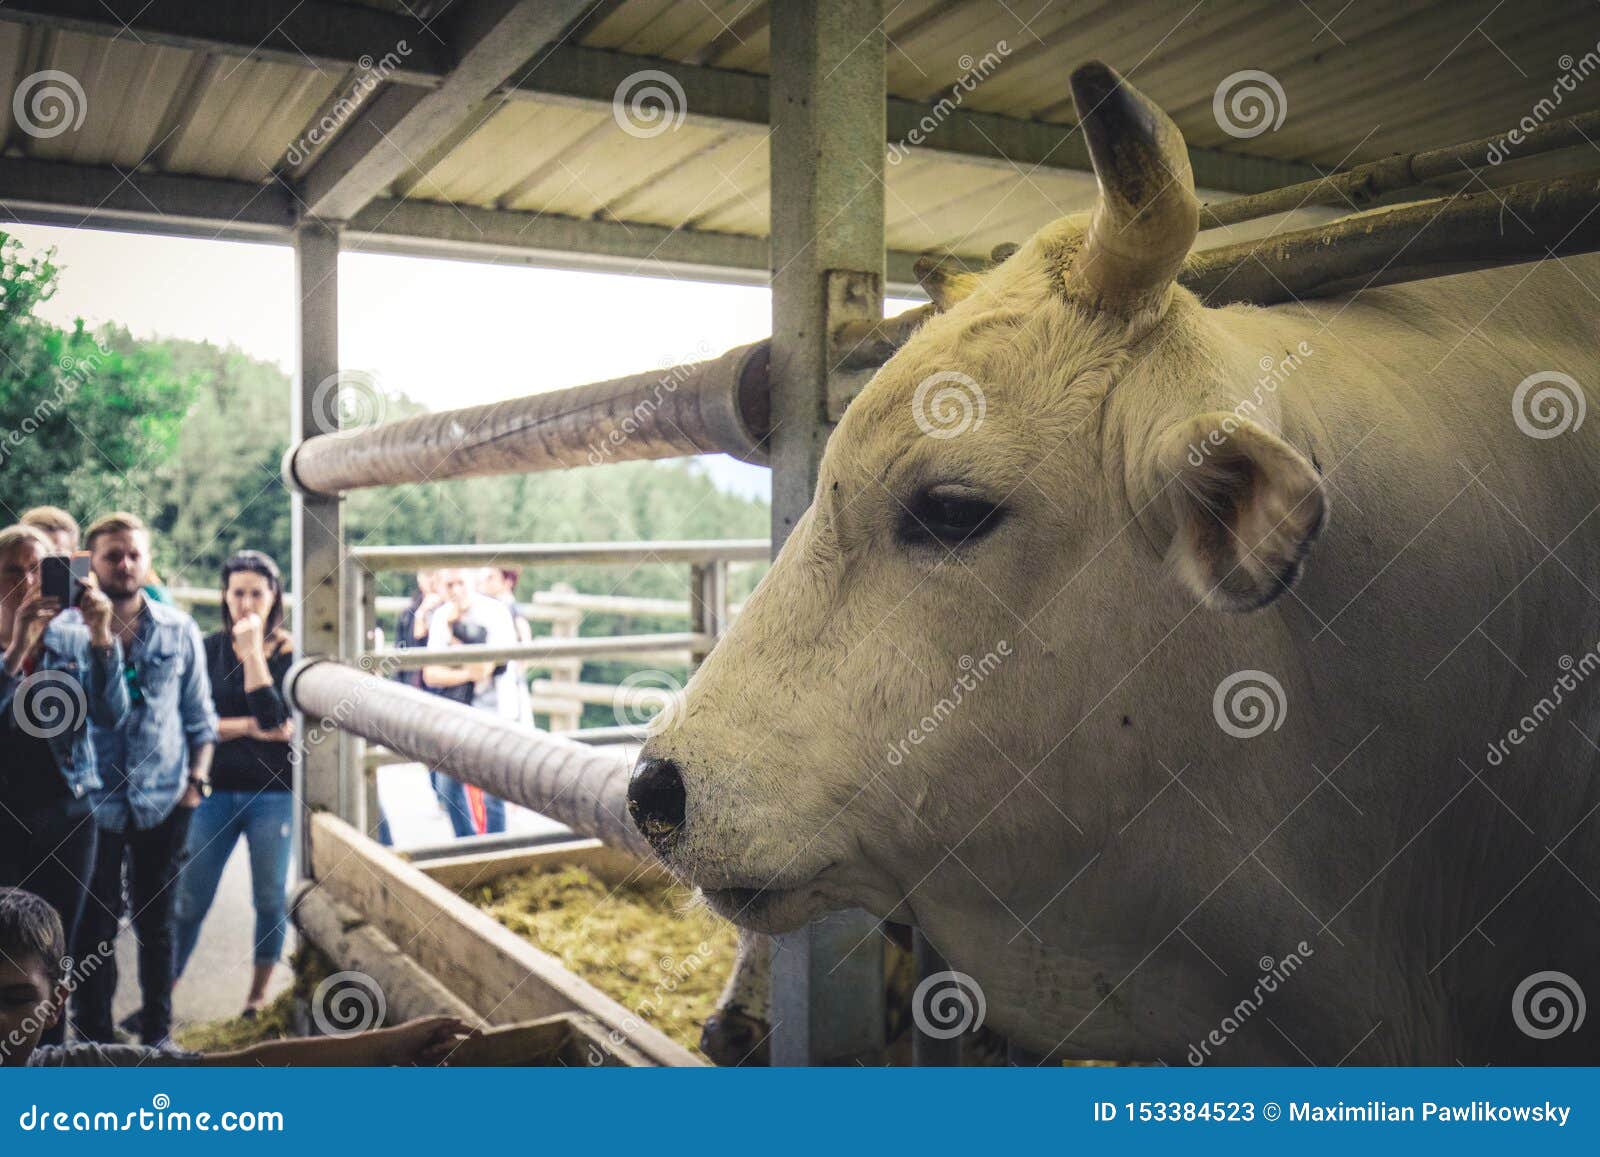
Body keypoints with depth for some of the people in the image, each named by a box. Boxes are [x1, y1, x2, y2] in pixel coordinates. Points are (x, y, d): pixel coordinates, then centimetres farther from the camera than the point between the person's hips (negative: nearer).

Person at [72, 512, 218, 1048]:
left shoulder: (179, 630, 3)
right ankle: (95, 1039, 21)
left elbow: (199, 715, 9)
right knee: (93, 926, 7)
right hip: (92, 802, -2)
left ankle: (157, 1034, 25)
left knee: (156, 923, 12)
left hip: (163, 802, 2)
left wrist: (197, 778, 1)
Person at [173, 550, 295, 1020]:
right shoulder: (209, 648, 2)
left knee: (270, 896, 8)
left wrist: (253, 651, -17)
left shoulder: (288, 652, -3)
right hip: (216, 789, 1)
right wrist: (250, 727, -13)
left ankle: (259, 994, 22)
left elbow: (273, 716, -16)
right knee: (191, 897, 3)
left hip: (272, 791, -1)